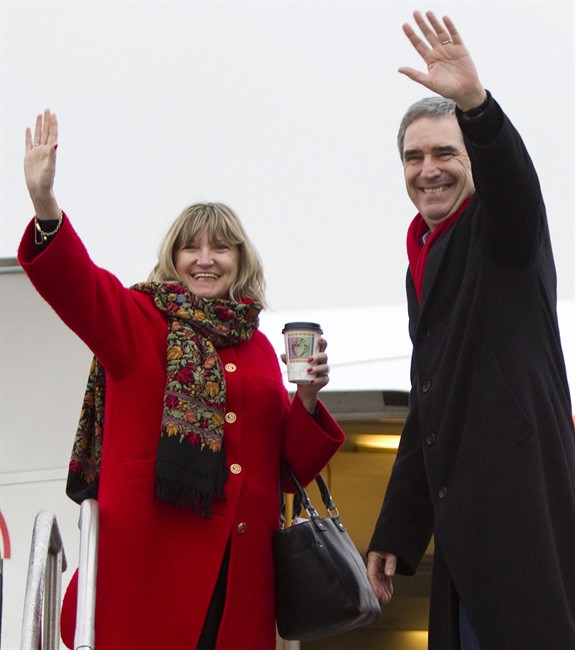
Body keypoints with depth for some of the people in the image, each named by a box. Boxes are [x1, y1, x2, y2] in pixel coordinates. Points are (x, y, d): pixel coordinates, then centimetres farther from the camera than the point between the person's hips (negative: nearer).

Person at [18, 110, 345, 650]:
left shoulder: (258, 347, 20)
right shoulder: (139, 320, 5)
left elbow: (290, 458, 23)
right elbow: (74, 282, -16)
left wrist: (307, 399, 3)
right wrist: (44, 206, -34)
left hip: (239, 558, 5)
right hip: (150, 545, -5)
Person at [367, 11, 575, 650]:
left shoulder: (502, 227, 0)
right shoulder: (424, 260, 22)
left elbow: (515, 185, -26)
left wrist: (476, 105, -47)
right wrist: (394, 536, 22)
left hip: (521, 504, -8)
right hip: (462, 524, 8)